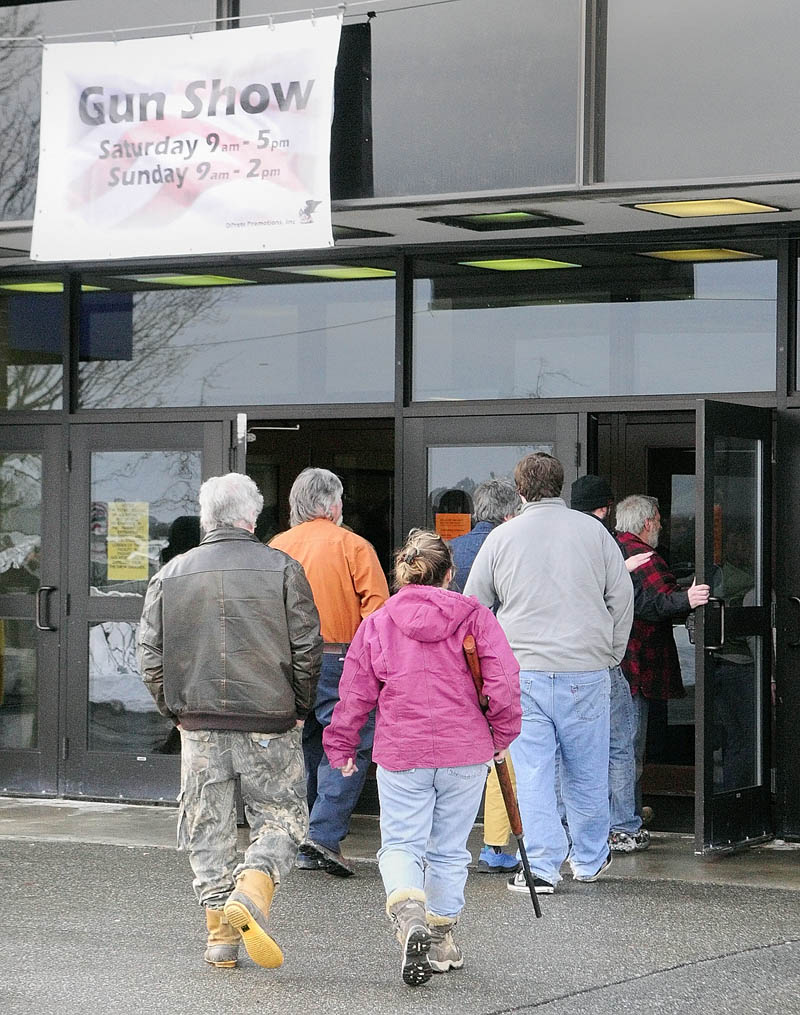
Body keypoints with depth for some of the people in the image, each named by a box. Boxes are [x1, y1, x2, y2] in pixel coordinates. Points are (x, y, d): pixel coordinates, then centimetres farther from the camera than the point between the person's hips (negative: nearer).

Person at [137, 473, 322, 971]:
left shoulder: (171, 575, 4)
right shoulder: (283, 569, -3)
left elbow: (151, 655, 4)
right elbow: (308, 648, -4)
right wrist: (298, 708, 8)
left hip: (200, 724, 2)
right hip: (270, 723, -2)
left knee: (208, 826, 11)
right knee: (281, 818, 9)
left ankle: (221, 936, 9)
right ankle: (250, 895, -16)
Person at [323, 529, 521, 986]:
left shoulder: (376, 624, 2)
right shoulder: (474, 616, 0)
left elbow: (355, 694, 5)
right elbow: (504, 681, -7)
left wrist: (341, 748, 17)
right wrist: (502, 735, 6)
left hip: (400, 753, 0)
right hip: (465, 752, 1)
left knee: (401, 843, 4)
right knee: (450, 849, 13)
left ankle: (409, 913, -24)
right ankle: (441, 939, 20)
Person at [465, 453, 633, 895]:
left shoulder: (501, 537, 3)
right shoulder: (593, 531, 4)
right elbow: (622, 597, 6)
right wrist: (612, 654, 16)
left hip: (522, 671, -1)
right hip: (585, 670, 1)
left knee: (531, 771, 2)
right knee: (586, 772, 12)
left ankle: (541, 866, -2)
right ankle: (590, 859, 24)